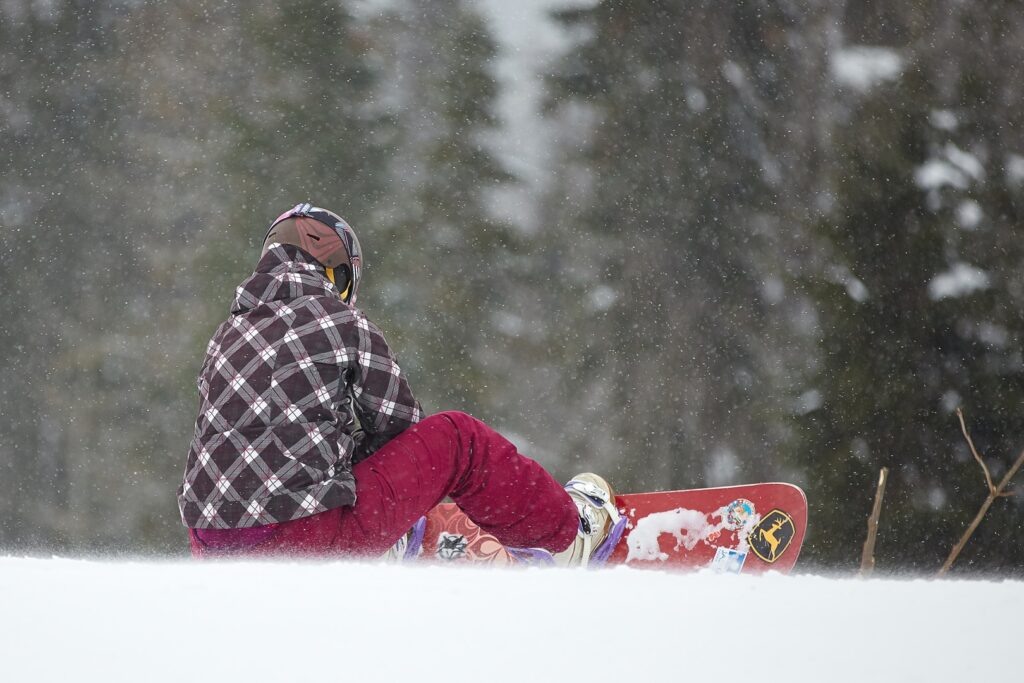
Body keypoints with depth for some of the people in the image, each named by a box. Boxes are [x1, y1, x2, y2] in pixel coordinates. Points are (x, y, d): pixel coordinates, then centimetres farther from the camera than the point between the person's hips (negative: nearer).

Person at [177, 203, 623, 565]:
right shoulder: (344, 324, -2)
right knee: (458, 441, 5)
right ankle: (568, 532, 22)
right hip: (306, 538, -7)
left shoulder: (227, 336, 16)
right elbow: (399, 427, 5)